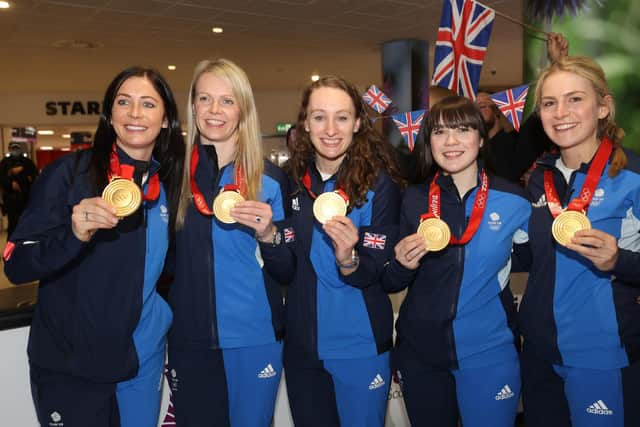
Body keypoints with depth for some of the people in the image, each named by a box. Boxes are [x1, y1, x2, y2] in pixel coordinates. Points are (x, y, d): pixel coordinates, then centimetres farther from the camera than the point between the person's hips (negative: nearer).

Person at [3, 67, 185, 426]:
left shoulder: (169, 184, 3)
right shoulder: (68, 173, -11)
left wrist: (163, 314, 2)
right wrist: (74, 235, -30)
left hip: (144, 356, 4)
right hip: (70, 363, -4)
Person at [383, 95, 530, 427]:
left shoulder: (514, 202, -7)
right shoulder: (414, 200, -3)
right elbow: (390, 285, 1)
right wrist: (403, 266, -19)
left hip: (490, 354, -1)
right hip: (419, 352, 2)